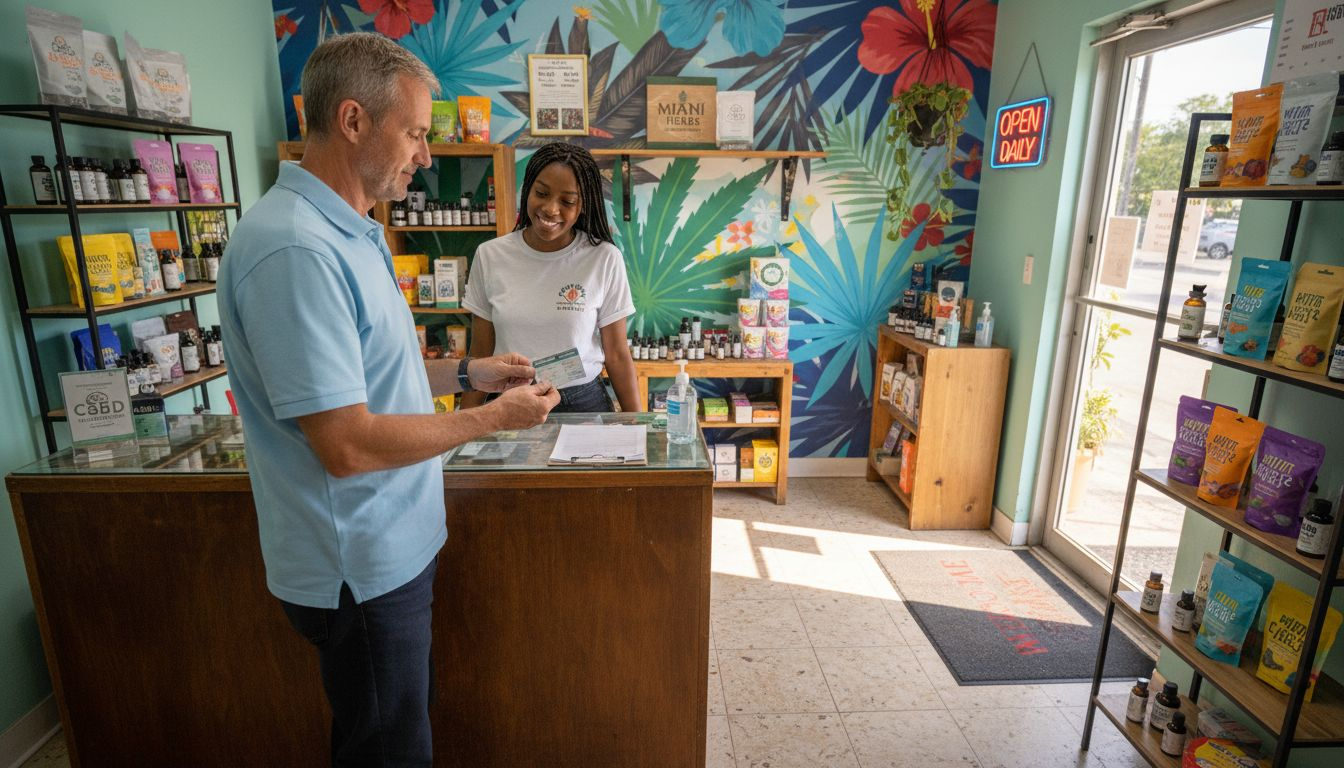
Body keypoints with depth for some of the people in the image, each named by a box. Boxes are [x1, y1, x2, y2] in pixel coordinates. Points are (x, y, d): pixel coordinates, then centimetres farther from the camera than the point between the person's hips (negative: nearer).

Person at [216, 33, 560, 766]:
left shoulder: (344, 231, 7)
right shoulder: (294, 249, -26)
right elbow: (347, 445, -28)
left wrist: (464, 371, 6)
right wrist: (494, 417, -18)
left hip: (394, 544, 9)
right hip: (362, 568, -9)